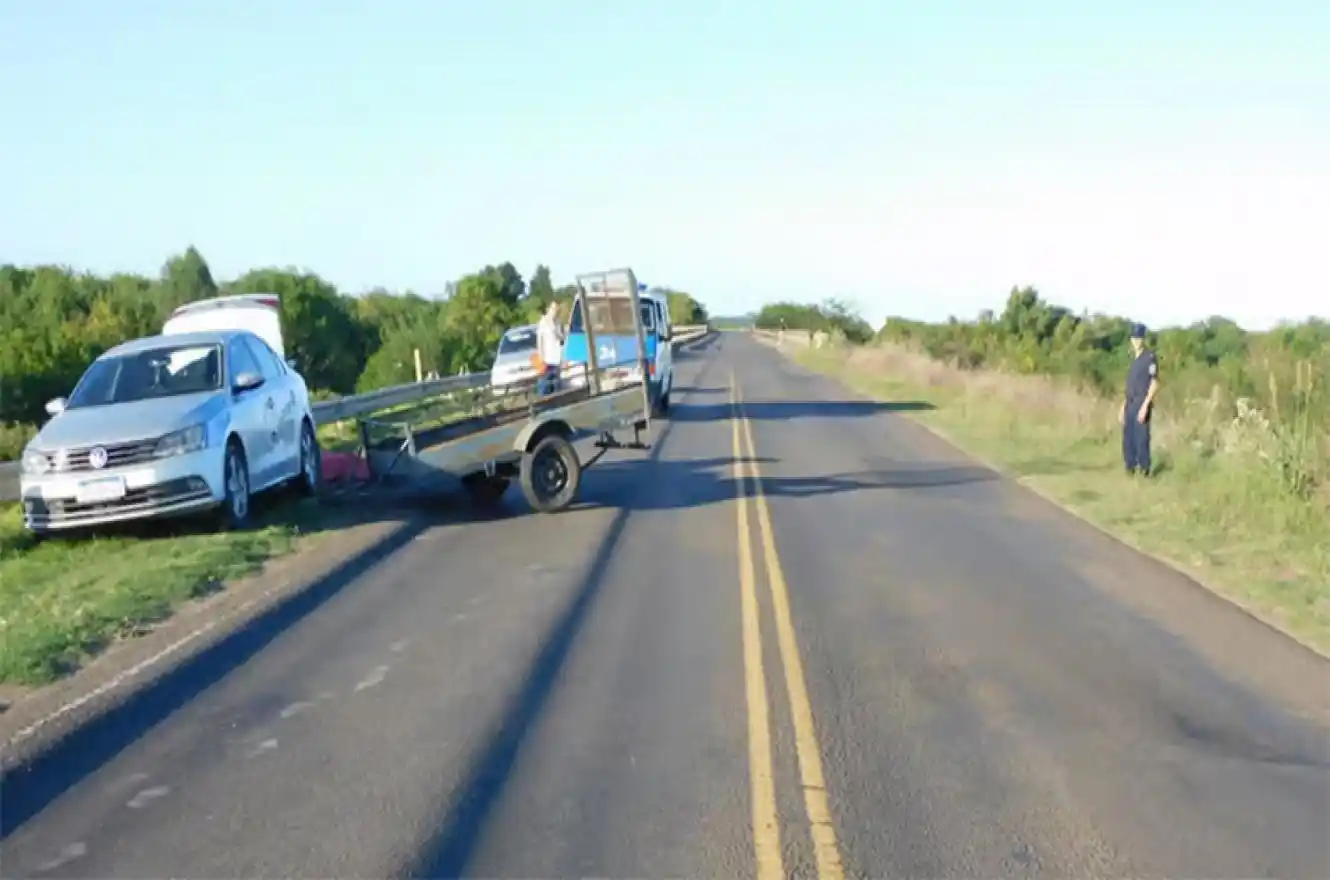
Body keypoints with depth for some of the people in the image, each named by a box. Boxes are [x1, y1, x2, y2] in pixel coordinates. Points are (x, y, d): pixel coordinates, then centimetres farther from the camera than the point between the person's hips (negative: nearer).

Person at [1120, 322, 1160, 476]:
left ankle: (1143, 472, -4)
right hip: (1130, 404, 8)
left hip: (1142, 404, -8)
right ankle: (1130, 471, 14)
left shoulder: (1150, 357, -8)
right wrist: (1123, 407, 18)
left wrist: (1145, 405, -21)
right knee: (1128, 439, 8)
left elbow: (1154, 384, -14)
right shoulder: (1133, 358, 17)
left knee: (1141, 439, -8)